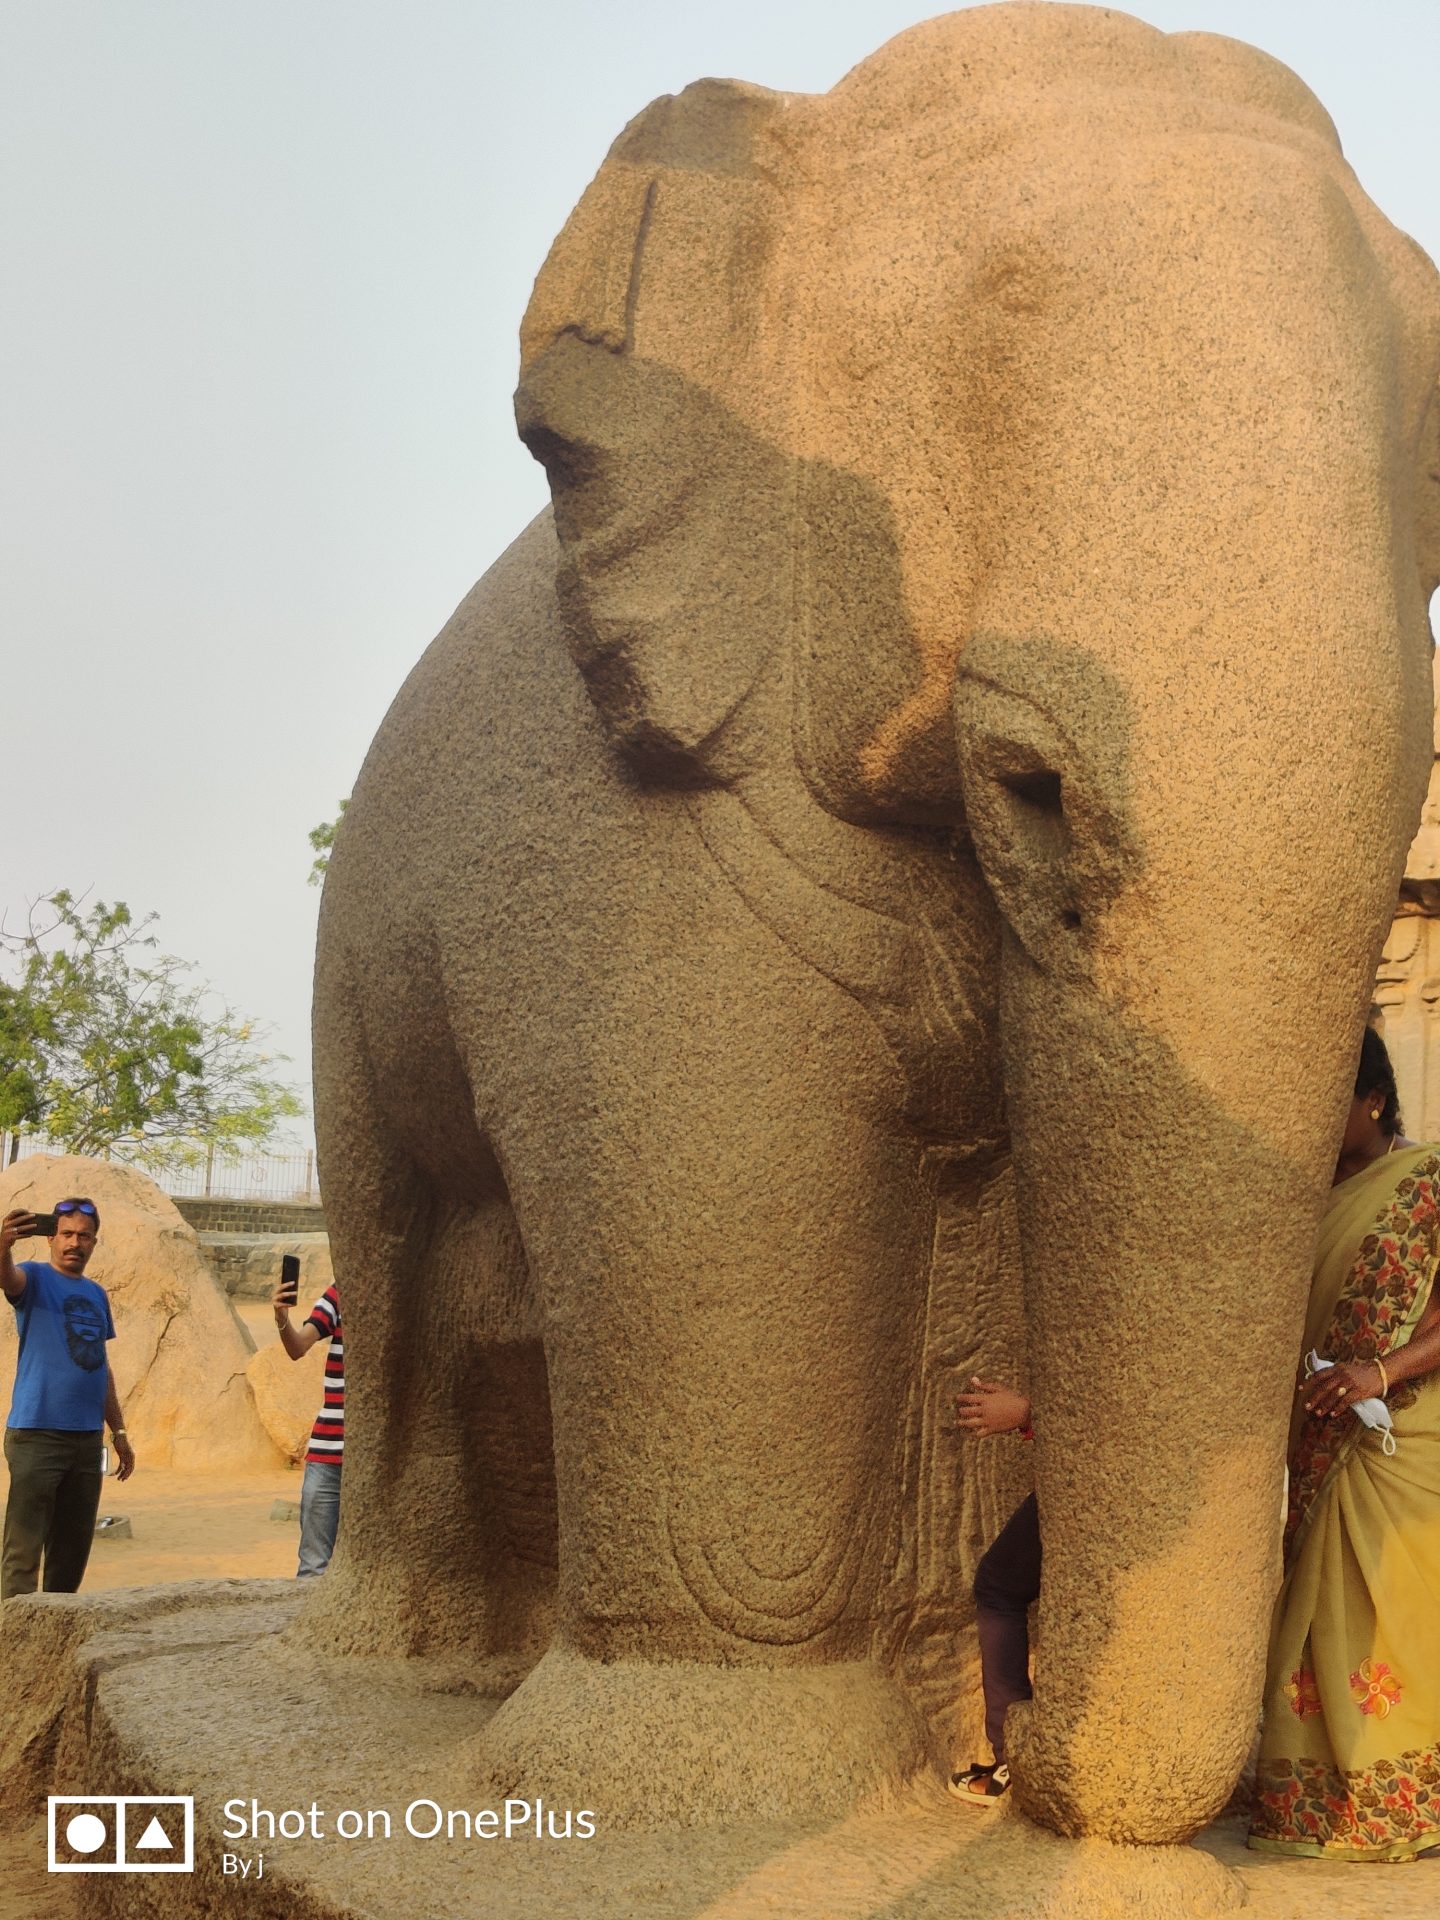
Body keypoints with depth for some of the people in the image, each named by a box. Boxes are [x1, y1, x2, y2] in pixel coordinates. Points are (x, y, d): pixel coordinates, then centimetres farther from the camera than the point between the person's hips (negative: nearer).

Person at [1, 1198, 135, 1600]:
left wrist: (119, 1431, 18)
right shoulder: (35, 1279, -3)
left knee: (73, 1548, 12)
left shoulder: (97, 1295, 14)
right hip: (36, 1435, -6)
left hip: (88, 1438, 6)